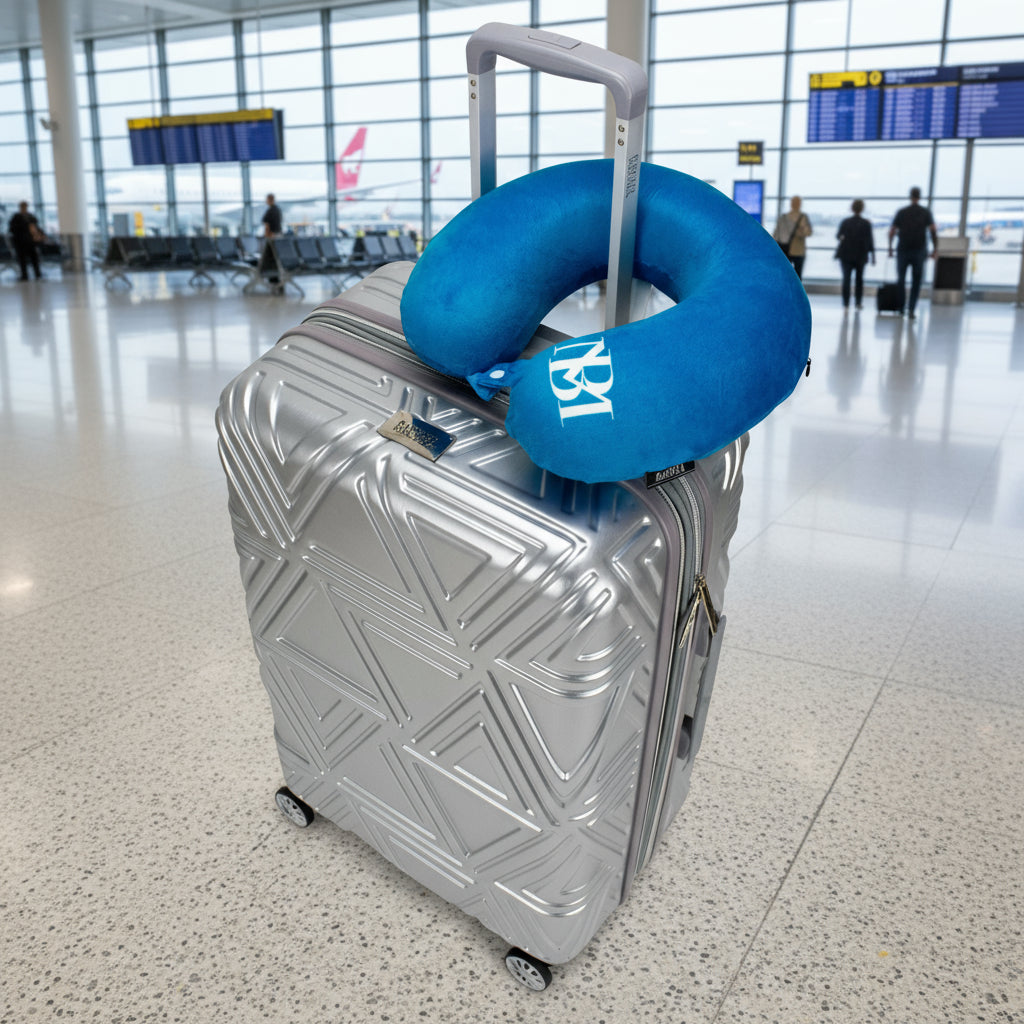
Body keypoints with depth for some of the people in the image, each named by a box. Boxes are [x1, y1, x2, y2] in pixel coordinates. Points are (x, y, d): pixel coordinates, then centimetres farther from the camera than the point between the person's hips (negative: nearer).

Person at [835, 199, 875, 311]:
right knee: (859, 279, 13)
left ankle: (846, 303, -9)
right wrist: (872, 254, 1)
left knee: (846, 278, 0)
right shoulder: (866, 223, -6)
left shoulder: (845, 222, -4)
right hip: (860, 255, 0)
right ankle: (858, 303, 14)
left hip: (846, 254, 0)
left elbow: (838, 235, 8)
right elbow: (870, 240, -5)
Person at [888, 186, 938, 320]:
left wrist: (890, 247, 14)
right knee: (916, 281, 7)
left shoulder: (901, 212, 4)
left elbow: (892, 232, 2)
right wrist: (934, 249, 3)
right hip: (919, 251, 0)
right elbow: (933, 231, -5)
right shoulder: (926, 212, 3)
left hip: (903, 250, 0)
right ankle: (911, 309, -3)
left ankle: (901, 309, 12)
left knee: (901, 280, 13)